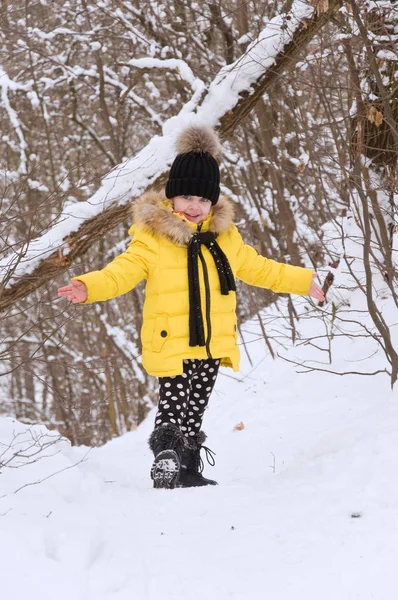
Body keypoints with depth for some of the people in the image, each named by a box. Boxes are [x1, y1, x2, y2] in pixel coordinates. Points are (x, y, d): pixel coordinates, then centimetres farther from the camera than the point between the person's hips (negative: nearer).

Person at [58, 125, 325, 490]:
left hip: (212, 344, 5)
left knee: (195, 411, 13)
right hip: (170, 345, -5)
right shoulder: (153, 236, -8)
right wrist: (89, 287, -33)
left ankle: (189, 470, 24)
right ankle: (166, 457, -5)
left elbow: (258, 268, 22)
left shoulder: (225, 236, 9)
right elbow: (122, 272, -15)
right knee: (174, 406, -14)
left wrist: (301, 280, 27)